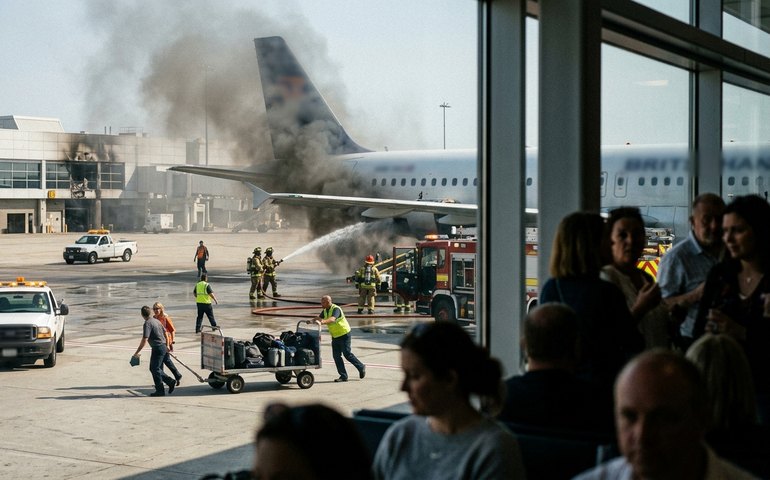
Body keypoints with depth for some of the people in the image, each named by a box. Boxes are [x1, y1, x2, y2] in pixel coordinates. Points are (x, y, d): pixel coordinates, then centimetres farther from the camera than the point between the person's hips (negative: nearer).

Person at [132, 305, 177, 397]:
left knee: (155, 369, 2)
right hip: (163, 347, 8)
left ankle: (160, 390, 5)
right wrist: (167, 346, 30)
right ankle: (170, 381, 13)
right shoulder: (156, 320, 11)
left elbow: (144, 340, -21)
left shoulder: (147, 324, -16)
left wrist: (137, 352, -16)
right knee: (156, 368, 17)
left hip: (157, 348, -8)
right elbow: (165, 333, 19)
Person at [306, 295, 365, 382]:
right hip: (335, 336, 8)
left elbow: (332, 319, -40)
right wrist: (311, 321, -26)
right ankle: (343, 376, 6)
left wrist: (323, 322, -57)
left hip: (344, 334, -8)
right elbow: (319, 318, -5)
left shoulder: (336, 309, -23)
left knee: (347, 354, -5)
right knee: (336, 356, 2)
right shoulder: (325, 311, 5)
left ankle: (361, 367, 15)